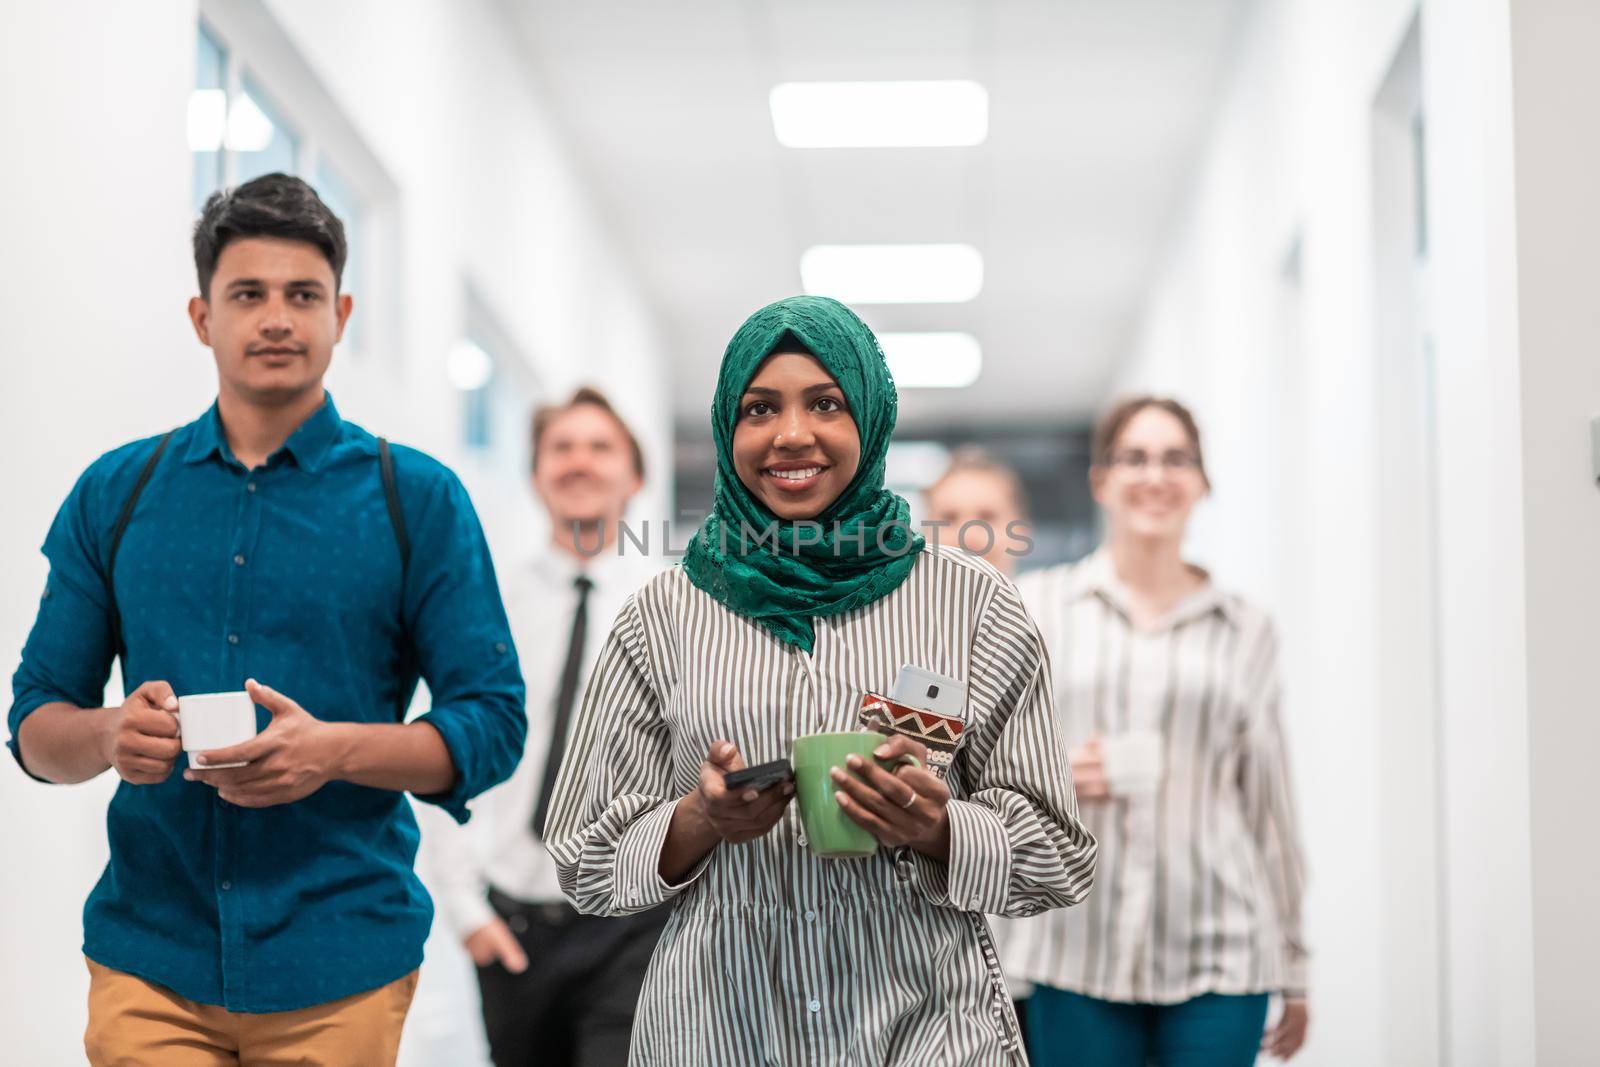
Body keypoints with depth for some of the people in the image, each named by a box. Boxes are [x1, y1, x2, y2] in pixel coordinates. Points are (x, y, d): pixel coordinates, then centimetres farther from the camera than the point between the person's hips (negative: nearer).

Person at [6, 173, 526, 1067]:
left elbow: (492, 725, -3)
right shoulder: (116, 494, 7)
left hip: (340, 964, -1)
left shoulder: (418, 499, 1)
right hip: (149, 959, 1)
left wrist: (335, 750, -19)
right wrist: (110, 734, -14)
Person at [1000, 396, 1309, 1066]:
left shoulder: (1246, 632, 12)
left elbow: (1269, 806, 14)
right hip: (1075, 953, 0)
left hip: (1218, 956, 1)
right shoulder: (1037, 604, 9)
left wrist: (1293, 970, 14)